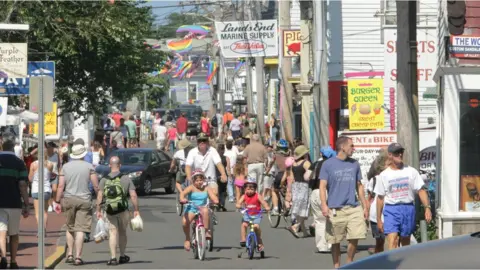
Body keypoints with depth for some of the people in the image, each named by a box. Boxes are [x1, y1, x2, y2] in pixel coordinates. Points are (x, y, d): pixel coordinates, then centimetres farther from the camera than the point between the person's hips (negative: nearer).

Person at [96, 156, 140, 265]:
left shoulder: (104, 180, 2)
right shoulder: (126, 178, -1)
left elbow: (99, 196, -6)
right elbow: (133, 196, -6)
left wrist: (98, 210, -3)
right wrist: (136, 210, 0)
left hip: (110, 211, 0)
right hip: (123, 210, 0)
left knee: (112, 233, 1)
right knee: (122, 233, 16)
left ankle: (113, 258, -10)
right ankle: (122, 256, 27)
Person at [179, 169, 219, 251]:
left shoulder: (206, 189, 8)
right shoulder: (191, 188, 1)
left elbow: (214, 197, -2)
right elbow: (183, 193, -16)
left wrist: (215, 201, -26)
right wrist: (182, 199, -39)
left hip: (202, 208, 1)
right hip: (191, 209, -1)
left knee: (205, 211, -37)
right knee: (185, 221, -29)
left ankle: (207, 231, -26)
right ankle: (187, 238, -2)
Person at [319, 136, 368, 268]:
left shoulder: (354, 164, 13)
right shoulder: (328, 164, 0)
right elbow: (322, 186, -4)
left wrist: (365, 206, 14)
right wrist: (324, 205, -17)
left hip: (354, 208, 3)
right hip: (335, 210, -3)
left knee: (355, 238, -5)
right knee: (335, 241, 3)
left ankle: (349, 264, 14)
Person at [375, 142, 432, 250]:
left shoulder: (411, 171, 6)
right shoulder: (384, 175, 6)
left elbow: (421, 190, 3)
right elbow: (380, 198, 9)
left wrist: (427, 207, -10)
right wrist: (378, 219, 7)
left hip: (408, 209, 1)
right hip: (391, 210, -1)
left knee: (406, 242, 11)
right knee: (392, 240, -17)